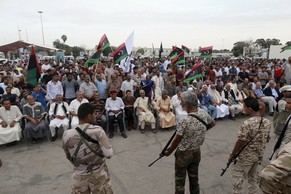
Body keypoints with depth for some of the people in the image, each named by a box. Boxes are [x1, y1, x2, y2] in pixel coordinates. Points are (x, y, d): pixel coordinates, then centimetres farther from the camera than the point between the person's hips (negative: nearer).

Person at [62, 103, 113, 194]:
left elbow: (69, 157, 3)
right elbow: (109, 154, -21)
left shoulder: (67, 134, -11)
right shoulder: (97, 131, -21)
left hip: (80, 176, 2)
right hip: (99, 175, -2)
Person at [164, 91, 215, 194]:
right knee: (194, 177, 23)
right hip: (197, 152, 6)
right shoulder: (204, 113, -12)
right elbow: (213, 123, 10)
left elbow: (176, 141, -18)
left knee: (180, 179, 14)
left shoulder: (184, 122, -30)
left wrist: (168, 152, -2)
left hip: (184, 154, -6)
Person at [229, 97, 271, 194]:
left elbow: (240, 142, -21)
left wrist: (232, 154, -7)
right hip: (258, 156, 7)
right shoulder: (267, 122, -5)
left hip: (245, 157, -7)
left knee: (237, 178, 10)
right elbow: (266, 139, 7)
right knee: (253, 177, 25)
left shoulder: (247, 124, -28)